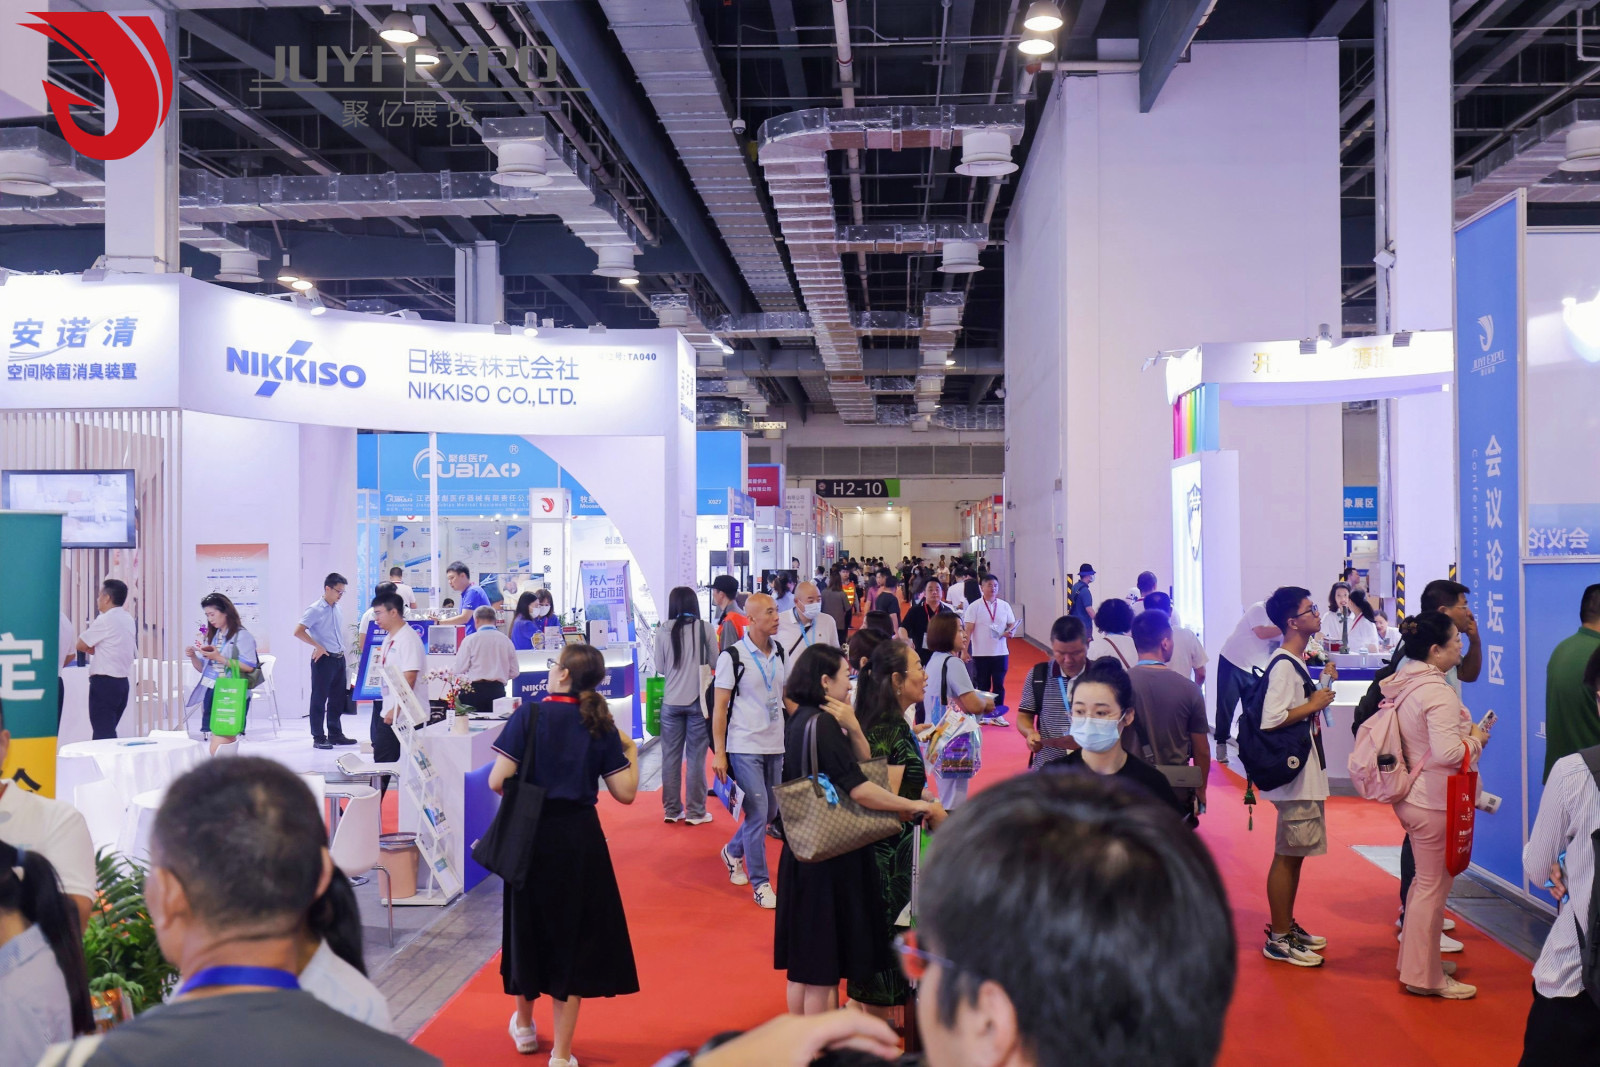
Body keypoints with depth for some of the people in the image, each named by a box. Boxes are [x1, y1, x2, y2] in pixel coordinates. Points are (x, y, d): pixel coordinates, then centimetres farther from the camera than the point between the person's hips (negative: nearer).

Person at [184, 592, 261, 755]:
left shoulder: (242, 636, -4)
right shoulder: (210, 636, 16)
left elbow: (250, 667, -13)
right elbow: (202, 668, 21)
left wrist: (219, 658, -15)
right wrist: (193, 656, 1)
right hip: (210, 694, 7)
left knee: (217, 750, -16)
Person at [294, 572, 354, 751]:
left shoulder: (337, 608, 10)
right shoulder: (316, 609, -12)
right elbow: (298, 632, -18)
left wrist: (341, 651, 14)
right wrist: (317, 646, -18)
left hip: (339, 658, 7)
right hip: (324, 659, -7)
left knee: (338, 698, 12)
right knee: (319, 699, 0)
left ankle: (335, 733, 22)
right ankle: (318, 737, 5)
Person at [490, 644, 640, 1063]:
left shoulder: (529, 715, -10)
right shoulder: (600, 725, -3)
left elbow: (497, 782, -15)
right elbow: (625, 793, -4)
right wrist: (631, 751, 13)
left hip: (532, 835, -1)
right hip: (580, 839, 1)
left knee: (529, 925, 19)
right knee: (575, 933, 8)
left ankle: (524, 1024, 40)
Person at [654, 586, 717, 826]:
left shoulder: (663, 631, -3)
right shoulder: (705, 628, -7)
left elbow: (660, 667, 4)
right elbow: (714, 662, 1)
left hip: (671, 701, 1)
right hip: (698, 700, -1)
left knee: (671, 756, 11)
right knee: (696, 757, 5)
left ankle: (671, 810, 18)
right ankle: (695, 812, 9)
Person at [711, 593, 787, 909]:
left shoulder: (779, 653, 8)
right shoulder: (732, 657, -9)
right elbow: (720, 707, -7)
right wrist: (718, 752, -11)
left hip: (775, 746, 6)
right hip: (745, 747, -6)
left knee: (770, 811, 14)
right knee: (758, 813, -6)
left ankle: (733, 851, 40)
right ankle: (760, 883, 6)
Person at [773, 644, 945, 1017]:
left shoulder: (800, 721, 11)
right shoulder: (822, 724, -19)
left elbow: (864, 765, 11)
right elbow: (858, 788, -23)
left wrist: (853, 730, -6)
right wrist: (914, 806, -16)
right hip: (831, 858, -10)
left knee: (804, 965, 16)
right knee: (822, 972, -2)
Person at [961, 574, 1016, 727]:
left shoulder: (1004, 606, 5)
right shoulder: (974, 607, -4)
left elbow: (1012, 624, 11)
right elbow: (968, 630, -6)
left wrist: (1010, 631, -13)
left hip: (1001, 652, 3)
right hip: (980, 653, -2)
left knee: (999, 684, 5)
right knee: (982, 685, 5)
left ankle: (997, 715, 14)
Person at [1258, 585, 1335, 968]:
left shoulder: (1297, 662, 14)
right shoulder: (1283, 665, -18)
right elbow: (1270, 720, -28)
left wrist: (1324, 684, 14)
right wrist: (1314, 705, -18)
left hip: (1308, 774, 10)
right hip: (1295, 775, -10)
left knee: (1295, 853, 17)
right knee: (1287, 854, -4)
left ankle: (1287, 927, 27)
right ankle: (1279, 940, 3)